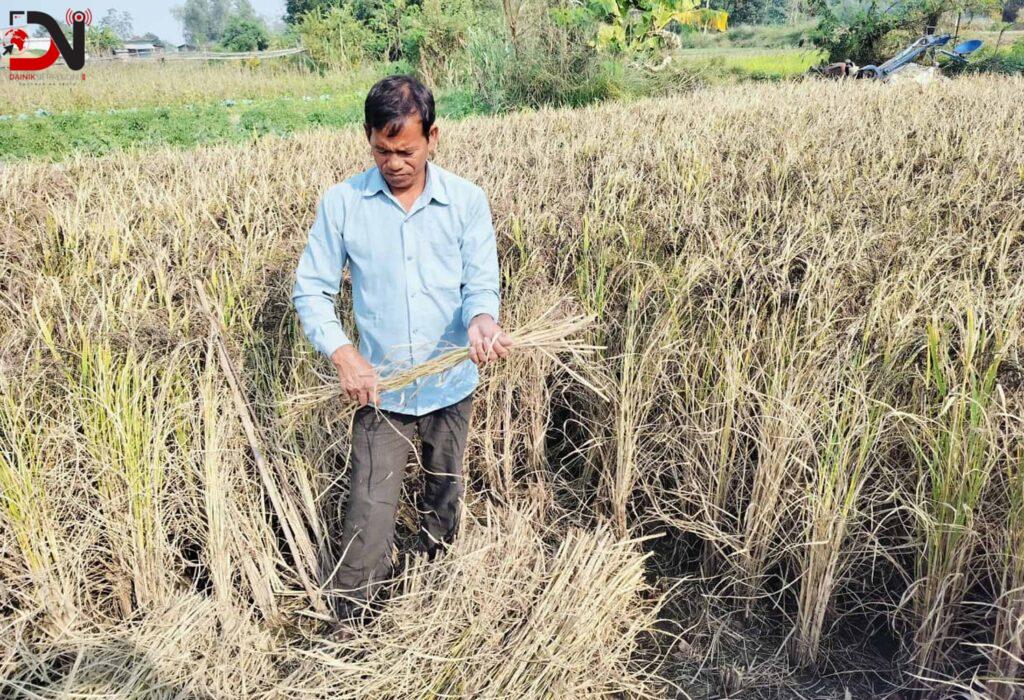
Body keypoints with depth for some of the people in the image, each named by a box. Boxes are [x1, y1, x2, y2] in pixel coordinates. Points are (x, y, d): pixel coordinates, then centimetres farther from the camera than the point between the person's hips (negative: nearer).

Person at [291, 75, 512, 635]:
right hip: (380, 389, -2)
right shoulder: (341, 203, -8)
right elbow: (310, 290, -4)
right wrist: (342, 354, -19)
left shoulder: (467, 201, -6)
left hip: (452, 386, 2)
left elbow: (481, 284, -6)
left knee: (444, 501, 21)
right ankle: (346, 625, 17)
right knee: (369, 513, -5)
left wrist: (481, 320, -30)